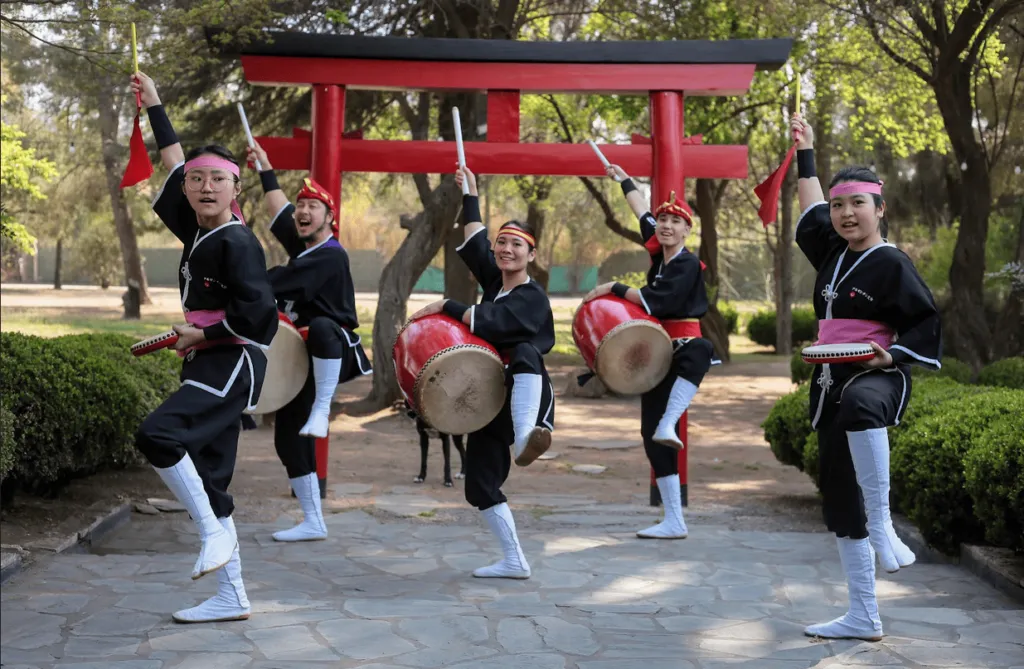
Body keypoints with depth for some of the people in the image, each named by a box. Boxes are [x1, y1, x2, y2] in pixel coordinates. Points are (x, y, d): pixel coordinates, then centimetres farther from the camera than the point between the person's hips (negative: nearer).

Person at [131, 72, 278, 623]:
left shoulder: (237, 242, -11)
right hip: (207, 367, 9)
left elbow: (255, 313, -20)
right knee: (207, 478, 7)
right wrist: (154, 108, 27)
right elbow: (175, 166, 23)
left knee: (157, 435, -26)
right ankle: (231, 598, 13)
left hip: (233, 364, -9)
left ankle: (215, 534, -11)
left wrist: (201, 335, -10)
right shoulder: (197, 232, 11)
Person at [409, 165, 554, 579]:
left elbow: (487, 323, -25)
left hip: (527, 395, -8)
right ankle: (514, 561, 17)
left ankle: (526, 439, -58)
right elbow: (475, 243, 12)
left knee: (526, 352, -39)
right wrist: (470, 195, 16)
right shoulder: (493, 281, 10)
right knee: (480, 483, 6)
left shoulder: (532, 297, -11)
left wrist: (444, 307, -15)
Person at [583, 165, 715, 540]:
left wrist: (613, 289, -13)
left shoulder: (689, 264, -9)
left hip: (684, 344, -7)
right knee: (650, 433, 2)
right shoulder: (659, 253, 11)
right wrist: (624, 179, 38)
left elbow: (655, 300, -21)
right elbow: (643, 214, 27)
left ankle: (668, 425, -52)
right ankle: (674, 522, 6)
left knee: (700, 351, -45)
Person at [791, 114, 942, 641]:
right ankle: (863, 617, 16)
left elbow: (926, 324, -6)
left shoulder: (892, 264, -6)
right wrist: (806, 154, 34)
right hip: (830, 385, 8)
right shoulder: (833, 253, 14)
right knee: (839, 493, 7)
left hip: (877, 379, -8)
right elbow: (811, 210, 30)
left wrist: (891, 354, -21)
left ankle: (882, 526, -36)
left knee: (860, 405, -45)